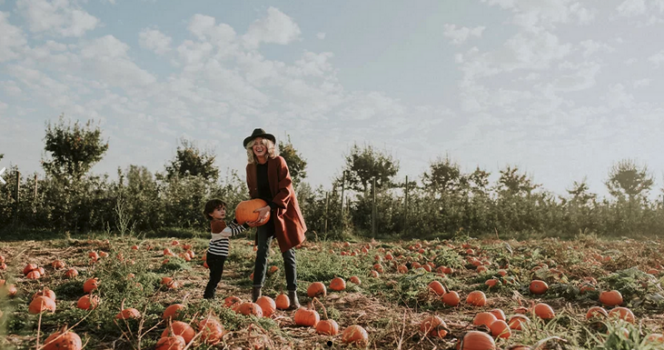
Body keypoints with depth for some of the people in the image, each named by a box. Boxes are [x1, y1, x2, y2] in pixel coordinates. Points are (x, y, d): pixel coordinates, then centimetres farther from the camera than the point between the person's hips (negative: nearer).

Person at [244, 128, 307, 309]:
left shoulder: (278, 161, -12)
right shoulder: (250, 167, 2)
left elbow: (286, 188, -17)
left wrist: (270, 207, -24)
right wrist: (255, 209, -3)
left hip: (283, 212, -3)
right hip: (264, 213, 3)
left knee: (288, 253, 3)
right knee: (262, 250, -8)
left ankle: (293, 295, 11)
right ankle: (256, 293, -6)